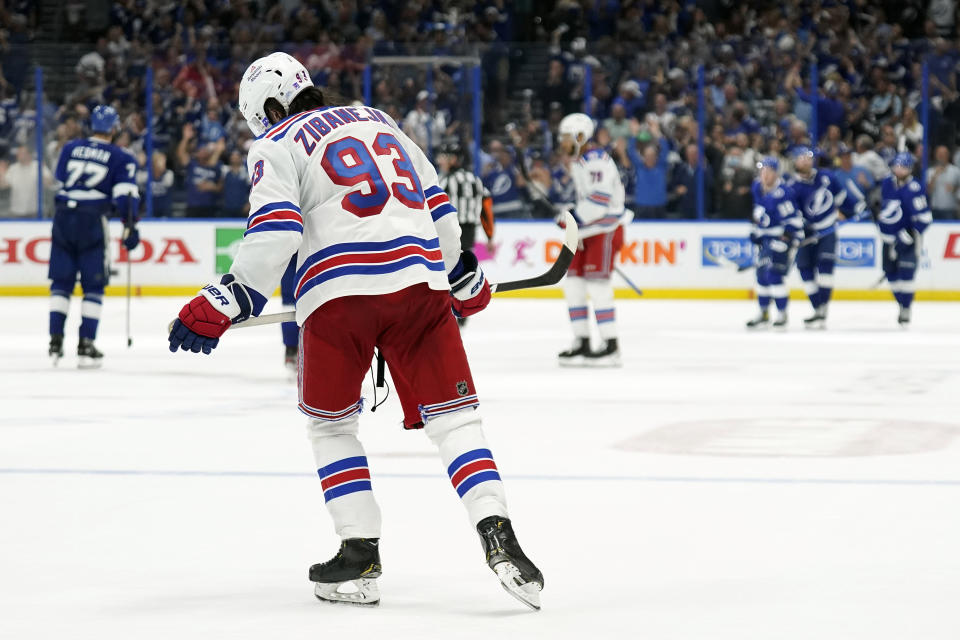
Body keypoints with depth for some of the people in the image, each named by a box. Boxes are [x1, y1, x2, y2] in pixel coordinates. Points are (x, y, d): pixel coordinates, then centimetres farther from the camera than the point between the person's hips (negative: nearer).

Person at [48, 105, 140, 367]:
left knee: (61, 282, 11)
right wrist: (130, 227, -4)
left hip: (63, 217, 3)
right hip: (93, 220, -3)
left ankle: (55, 341, 4)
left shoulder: (70, 148, 10)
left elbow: (59, 179, 17)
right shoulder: (121, 158, 1)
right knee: (93, 285, 4)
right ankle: (86, 346, -1)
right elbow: (126, 194, -7)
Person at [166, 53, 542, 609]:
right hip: (419, 281, 3)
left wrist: (220, 307, -7)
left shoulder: (277, 145, 8)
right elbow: (436, 202, 27)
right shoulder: (378, 120, 24)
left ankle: (362, 553, 10)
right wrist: (464, 278, 37)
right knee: (453, 415, 5)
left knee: (331, 423, 16)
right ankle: (497, 533, -14)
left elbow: (273, 235, -8)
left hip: (339, 292, -3)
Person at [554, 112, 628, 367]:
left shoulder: (595, 159, -16)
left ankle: (611, 346, -11)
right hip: (587, 230, 10)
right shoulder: (577, 162, 17)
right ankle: (582, 343, 10)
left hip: (606, 228, -10)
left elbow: (601, 198, -25)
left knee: (597, 283, -15)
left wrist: (575, 217, -25)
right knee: (573, 283, 5)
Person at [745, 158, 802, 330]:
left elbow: (792, 218, -19)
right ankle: (764, 314, 23)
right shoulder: (757, 187, 5)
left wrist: (789, 236, -22)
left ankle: (782, 314, -4)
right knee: (761, 275, 12)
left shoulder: (783, 193, -20)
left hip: (780, 237, -8)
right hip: (764, 237, 8)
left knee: (774, 275, -14)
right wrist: (755, 230, 23)